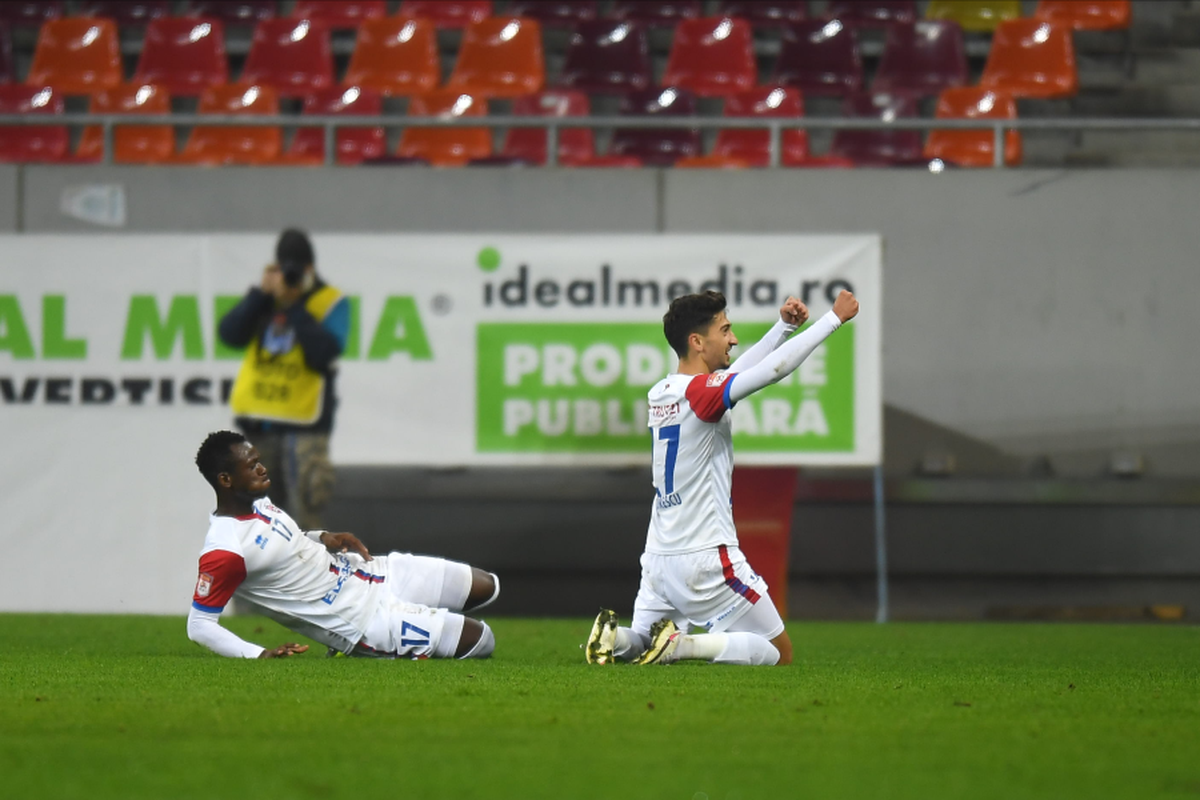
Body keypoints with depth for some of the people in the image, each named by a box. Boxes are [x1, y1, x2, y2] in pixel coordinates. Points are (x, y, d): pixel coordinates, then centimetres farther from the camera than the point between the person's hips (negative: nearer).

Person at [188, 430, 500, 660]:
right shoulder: (224, 552, -26)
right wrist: (260, 654, -33)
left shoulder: (256, 502, 1)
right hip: (359, 622, -9)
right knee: (480, 640, -11)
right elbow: (199, 625, -23)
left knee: (486, 586, 10)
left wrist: (323, 538, 1)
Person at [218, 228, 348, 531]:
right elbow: (229, 334, -3)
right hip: (256, 421, 5)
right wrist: (261, 294, -11)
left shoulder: (331, 302, -3)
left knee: (304, 506, -11)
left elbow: (323, 353, -18)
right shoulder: (264, 297, 10)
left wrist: (295, 305, -18)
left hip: (303, 423, -5)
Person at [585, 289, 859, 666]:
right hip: (706, 560, -8)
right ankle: (684, 645, -17)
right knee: (780, 653, 2)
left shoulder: (661, 393, 8)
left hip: (659, 556, 8)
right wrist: (834, 317, -16)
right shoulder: (701, 392, -16)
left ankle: (614, 636, -10)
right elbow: (777, 367, -24)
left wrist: (784, 326, 15)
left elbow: (732, 374, 20)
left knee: (640, 645, 24)